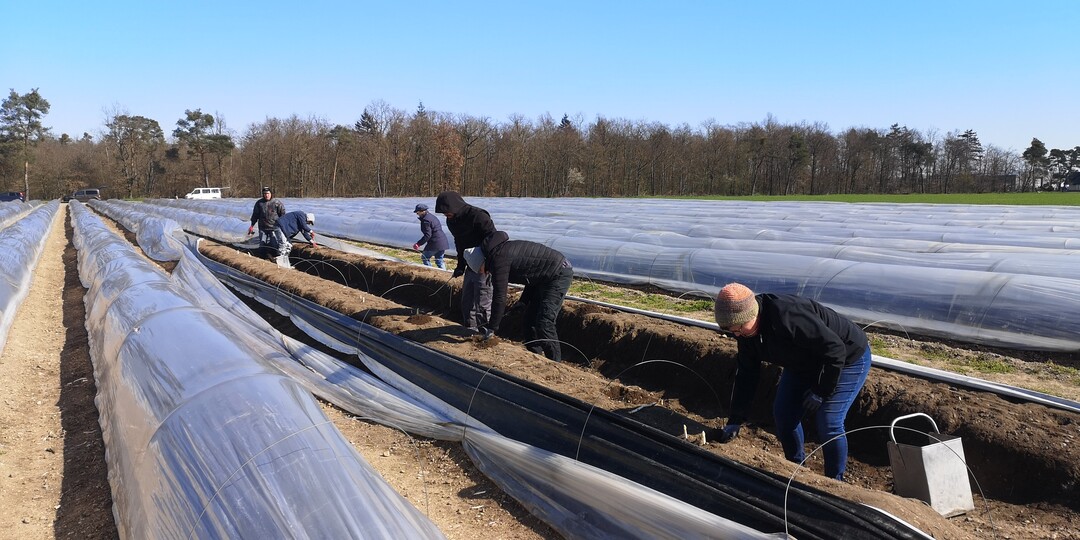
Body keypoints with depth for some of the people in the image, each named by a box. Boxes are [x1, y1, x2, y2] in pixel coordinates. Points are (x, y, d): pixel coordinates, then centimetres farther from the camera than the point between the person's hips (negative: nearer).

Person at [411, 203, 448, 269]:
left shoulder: (425, 220, -13)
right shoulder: (432, 216, 16)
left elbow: (427, 235, -19)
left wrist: (418, 244, -17)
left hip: (435, 243, -9)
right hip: (443, 242, 9)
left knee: (424, 257, 7)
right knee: (439, 260, 14)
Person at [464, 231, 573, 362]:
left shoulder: (498, 260, -18)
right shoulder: (502, 249, 13)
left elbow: (499, 298, -19)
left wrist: (491, 328, -11)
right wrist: (522, 302, 21)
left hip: (559, 274, -11)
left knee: (544, 324, -13)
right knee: (530, 318, 14)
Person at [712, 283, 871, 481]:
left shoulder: (787, 316, -40)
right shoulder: (747, 331, -13)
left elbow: (835, 349, -34)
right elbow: (746, 375, -6)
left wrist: (820, 391, -25)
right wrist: (735, 420, -9)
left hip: (847, 359, -8)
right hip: (805, 363, 8)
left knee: (827, 425, -14)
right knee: (782, 413, 3)